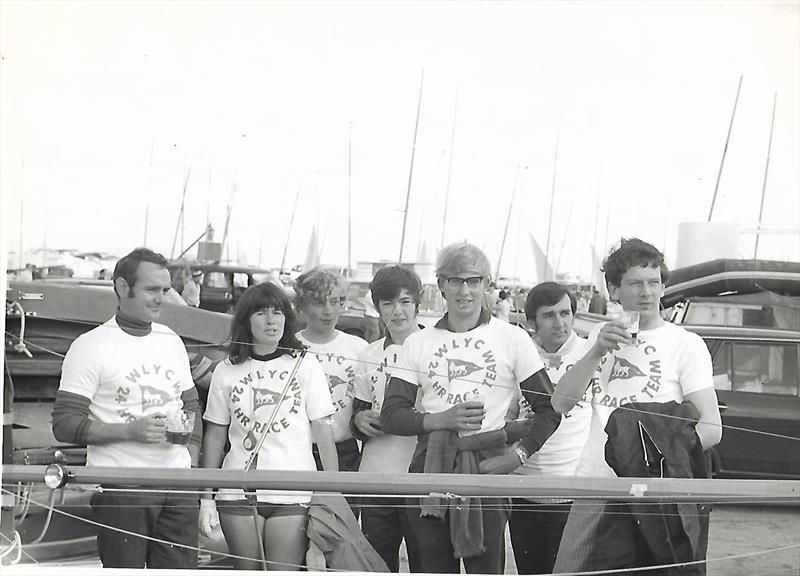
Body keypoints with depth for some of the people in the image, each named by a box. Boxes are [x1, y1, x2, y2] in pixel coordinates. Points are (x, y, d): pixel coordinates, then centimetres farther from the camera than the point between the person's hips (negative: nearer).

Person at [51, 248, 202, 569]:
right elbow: (64, 424, -10)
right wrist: (130, 431, -19)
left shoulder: (172, 342, 14)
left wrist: (191, 464, 10)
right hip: (120, 490, -5)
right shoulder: (90, 346, -5)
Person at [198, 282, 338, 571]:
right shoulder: (226, 371, 7)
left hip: (293, 495, -1)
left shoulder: (305, 366, 3)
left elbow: (323, 430, 3)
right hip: (238, 494, 2)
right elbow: (215, 436, 10)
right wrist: (206, 499, 7)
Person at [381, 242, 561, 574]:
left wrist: (519, 454, -9)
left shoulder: (512, 338, 5)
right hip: (429, 467, 2)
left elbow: (548, 409, 4)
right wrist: (443, 420, -11)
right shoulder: (418, 343, 11)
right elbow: (390, 417, 4)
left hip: (486, 465, -2)